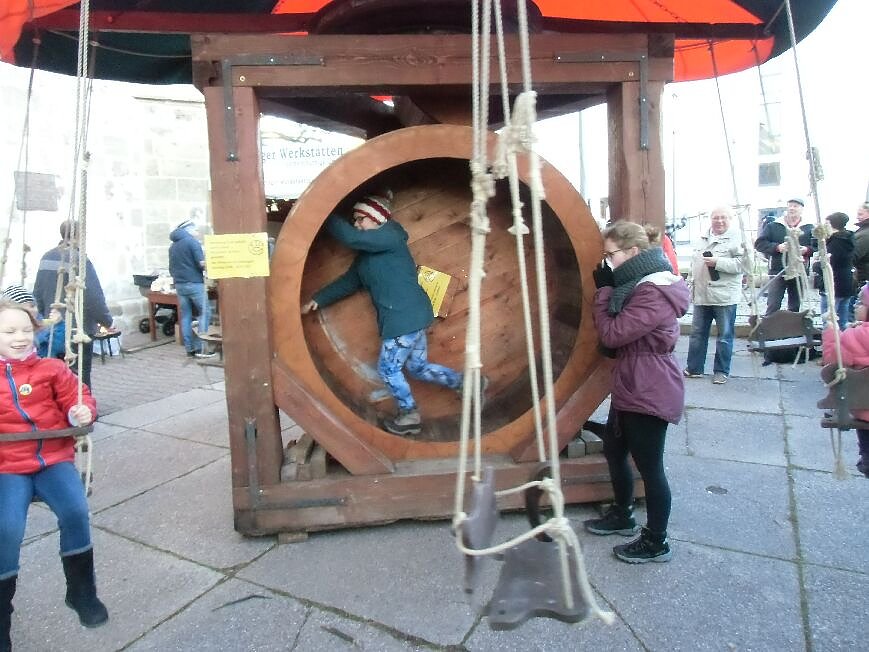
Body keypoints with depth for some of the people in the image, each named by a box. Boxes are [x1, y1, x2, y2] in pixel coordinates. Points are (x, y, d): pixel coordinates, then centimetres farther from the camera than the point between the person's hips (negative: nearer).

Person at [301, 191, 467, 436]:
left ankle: (409, 416, 19)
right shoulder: (368, 253, 17)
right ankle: (467, 383, 24)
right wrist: (318, 300, 12)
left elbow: (350, 237, -21)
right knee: (418, 367, 17)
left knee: (388, 368, 4)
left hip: (406, 317, -10)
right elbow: (349, 281, 17)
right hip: (408, 317, 10)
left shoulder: (390, 237, -11)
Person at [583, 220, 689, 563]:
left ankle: (656, 542, 23)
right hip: (631, 388, 10)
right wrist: (608, 288, 2)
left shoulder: (654, 293, -22)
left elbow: (612, 333, -23)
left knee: (649, 466, 4)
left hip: (649, 393, -10)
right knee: (614, 452, 21)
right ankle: (622, 515, 41)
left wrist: (604, 289, -15)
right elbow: (620, 330, 11)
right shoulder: (641, 285, 9)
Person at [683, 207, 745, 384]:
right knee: (697, 333, 11)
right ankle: (694, 368, 21)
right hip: (701, 295, 6)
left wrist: (718, 262, -22)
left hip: (724, 296, -6)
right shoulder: (703, 238, 14)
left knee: (725, 336, 4)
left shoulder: (736, 239, -7)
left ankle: (721, 371, 15)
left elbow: (742, 263, -17)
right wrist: (693, 283, 19)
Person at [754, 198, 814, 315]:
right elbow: (759, 243, -2)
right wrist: (777, 247, -16)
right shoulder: (773, 226, 6)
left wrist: (807, 250, -18)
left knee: (795, 307, 11)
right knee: (773, 306, -5)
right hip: (777, 272, -2)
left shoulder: (809, 228, 8)